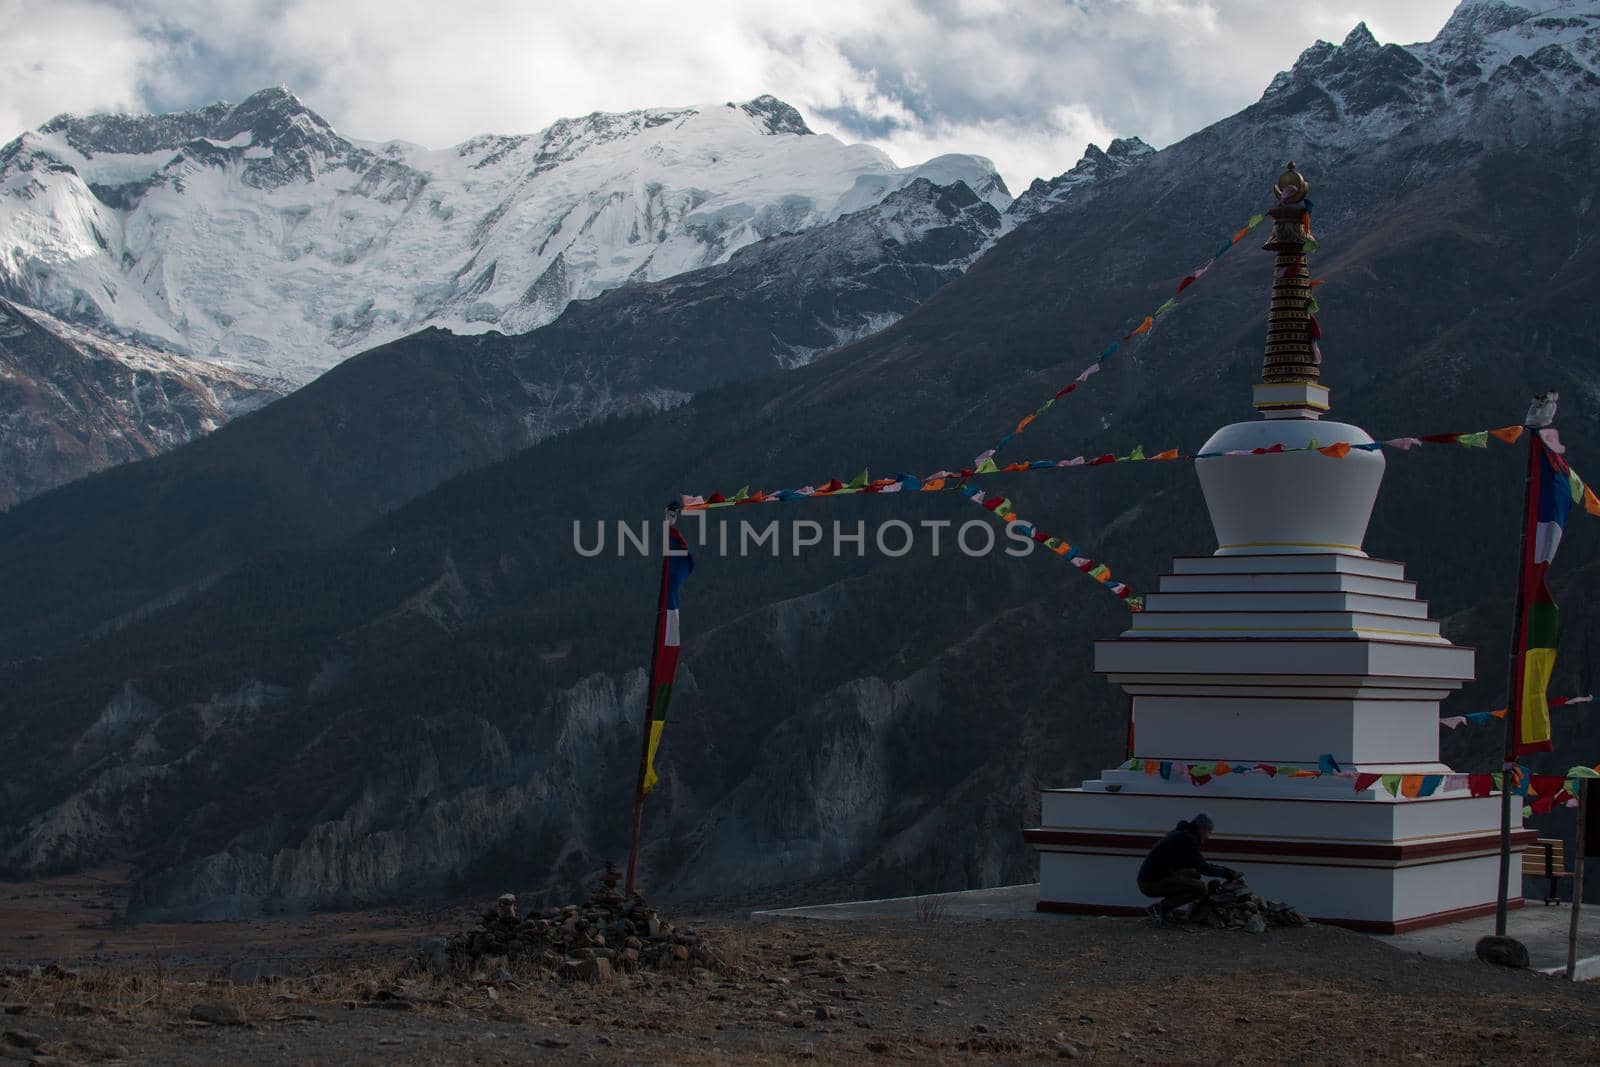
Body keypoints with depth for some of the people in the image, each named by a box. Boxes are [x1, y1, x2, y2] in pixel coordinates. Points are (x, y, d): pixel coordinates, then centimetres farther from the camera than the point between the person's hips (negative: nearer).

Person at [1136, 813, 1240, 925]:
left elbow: (1198, 865, 27)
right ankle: (1160, 908, -10)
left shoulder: (1180, 834, 19)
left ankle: (1164, 908, 11)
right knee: (1201, 888, -14)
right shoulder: (1188, 838, -11)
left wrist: (1224, 870, 22)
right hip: (1153, 883, -10)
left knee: (1195, 874, 23)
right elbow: (1203, 868, -13)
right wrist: (1225, 873, -1)